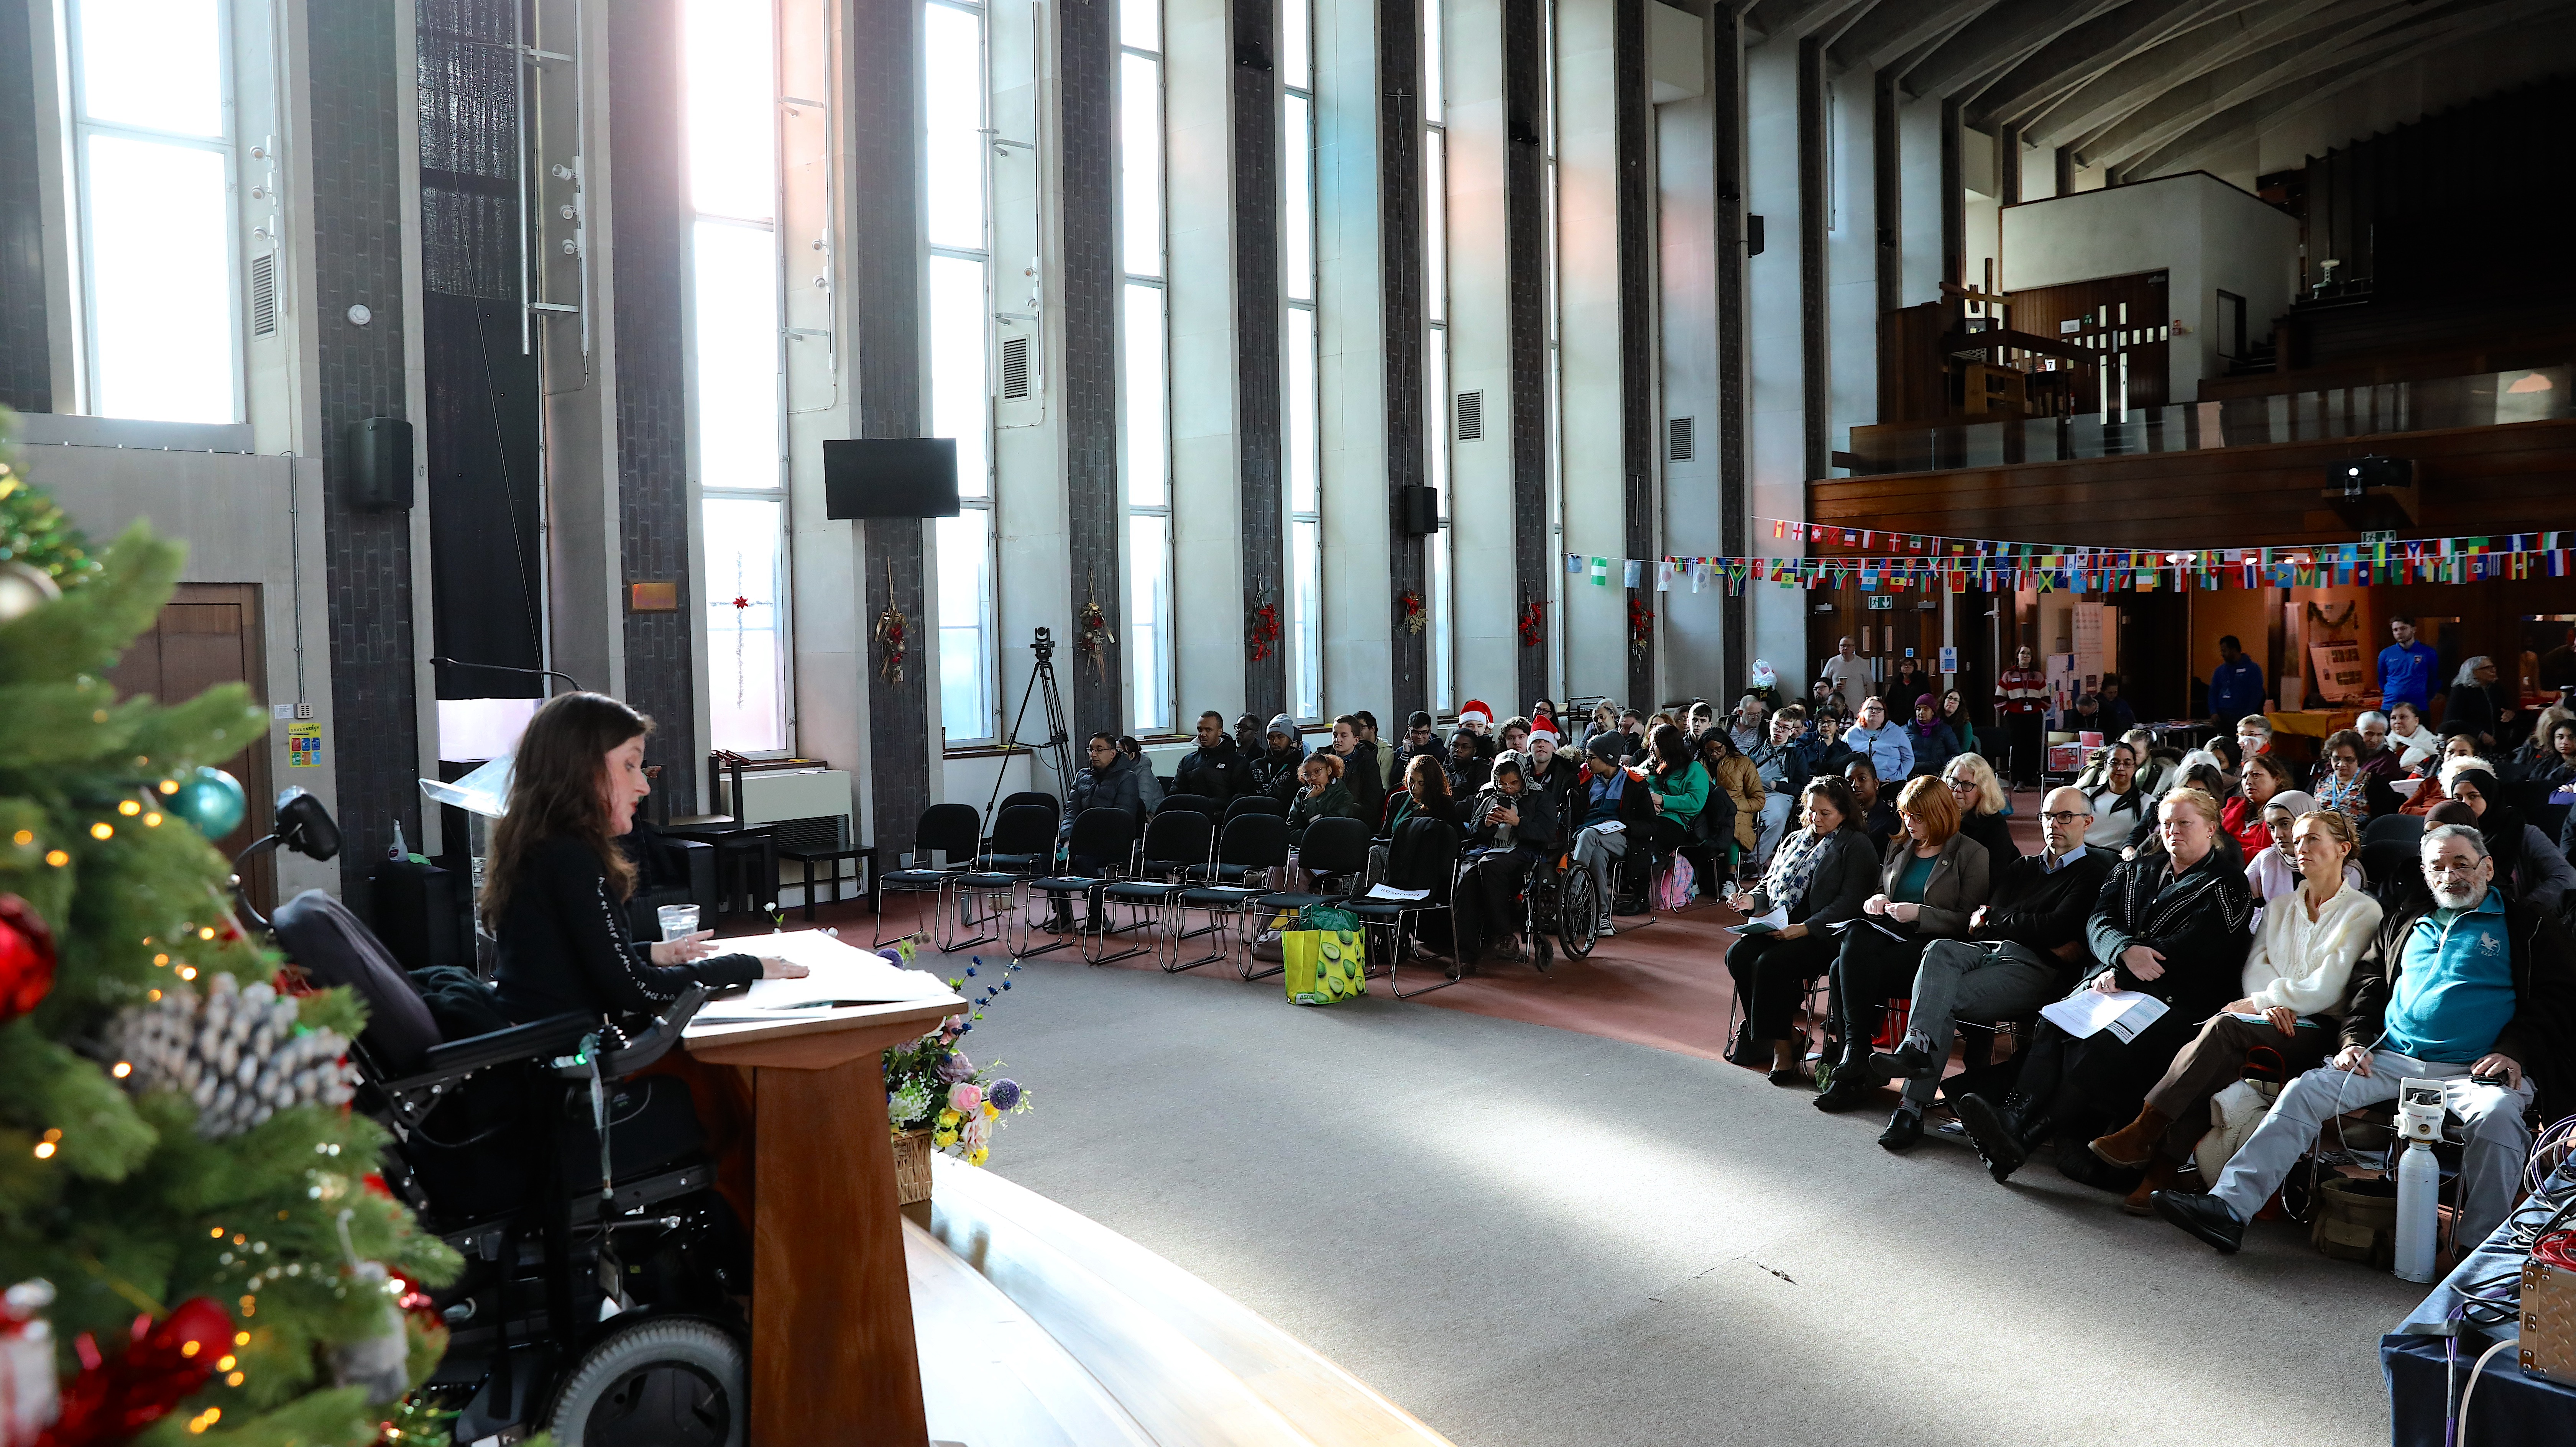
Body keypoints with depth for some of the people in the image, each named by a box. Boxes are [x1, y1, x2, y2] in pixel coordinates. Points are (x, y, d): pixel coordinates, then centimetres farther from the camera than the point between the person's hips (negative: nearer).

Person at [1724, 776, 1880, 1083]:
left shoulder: (1856, 846, 1)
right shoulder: (1795, 841, 22)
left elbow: (1850, 901, -10)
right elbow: (1769, 884, 25)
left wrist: (1806, 928, -20)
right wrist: (1752, 900, 0)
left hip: (1824, 934, -6)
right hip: (1781, 927, 7)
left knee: (1772, 963, -31)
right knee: (1737, 954, -22)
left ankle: (1780, 1044, -18)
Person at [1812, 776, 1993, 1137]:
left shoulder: (1971, 855, 1)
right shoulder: (1899, 848, 21)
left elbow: (1969, 920, -6)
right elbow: (1880, 893, 28)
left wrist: (1919, 913, -16)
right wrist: (1875, 902, 4)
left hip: (1932, 945, -6)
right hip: (1892, 937, 6)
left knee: (1847, 970, -30)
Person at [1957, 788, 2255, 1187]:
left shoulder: (2227, 885, 6)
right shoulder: (2134, 871, 24)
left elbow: (2191, 951, -7)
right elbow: (2098, 922, 10)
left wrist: (2119, 975, -13)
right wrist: (2125, 951, -14)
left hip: (2175, 1001, -5)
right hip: (2114, 983, 5)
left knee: (2098, 1046, -34)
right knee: (2053, 1025, -29)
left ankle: (2019, 1136, -45)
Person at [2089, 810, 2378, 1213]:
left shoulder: (2363, 911, 4)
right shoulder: (2280, 908, 23)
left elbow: (2327, 986, -8)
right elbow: (2255, 966, 9)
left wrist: (2260, 1001, -10)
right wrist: (2273, 1004, -12)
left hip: (2320, 1030, -4)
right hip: (2275, 1019, 4)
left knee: (2224, 1026, -33)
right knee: (2223, 1056, -32)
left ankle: (2144, 1132, -32)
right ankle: (2163, 1170, -38)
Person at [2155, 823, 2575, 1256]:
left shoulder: (2527, 925, 10)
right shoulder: (2404, 924, 23)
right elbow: (2368, 983, 23)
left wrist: (2513, 1052, -11)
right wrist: (2355, 1040, 6)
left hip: (2473, 1069, -3)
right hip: (2391, 1060, 4)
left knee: (2497, 1115, -37)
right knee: (2304, 1091, -17)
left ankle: (2476, 1249, -26)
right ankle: (2229, 1205, -27)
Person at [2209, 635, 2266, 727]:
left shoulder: (2253, 669, 1)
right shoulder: (2220, 670, 15)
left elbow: (2256, 695, -5)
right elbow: (2213, 693, 13)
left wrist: (2246, 718, -13)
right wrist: (2213, 713, -2)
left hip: (2242, 719, -4)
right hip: (2221, 719, 4)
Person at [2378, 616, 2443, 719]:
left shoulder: (2428, 653, 2)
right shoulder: (2386, 654, 5)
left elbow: (2435, 681, 9)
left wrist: (2424, 700, 10)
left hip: (2419, 710, -1)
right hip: (2389, 709, 1)